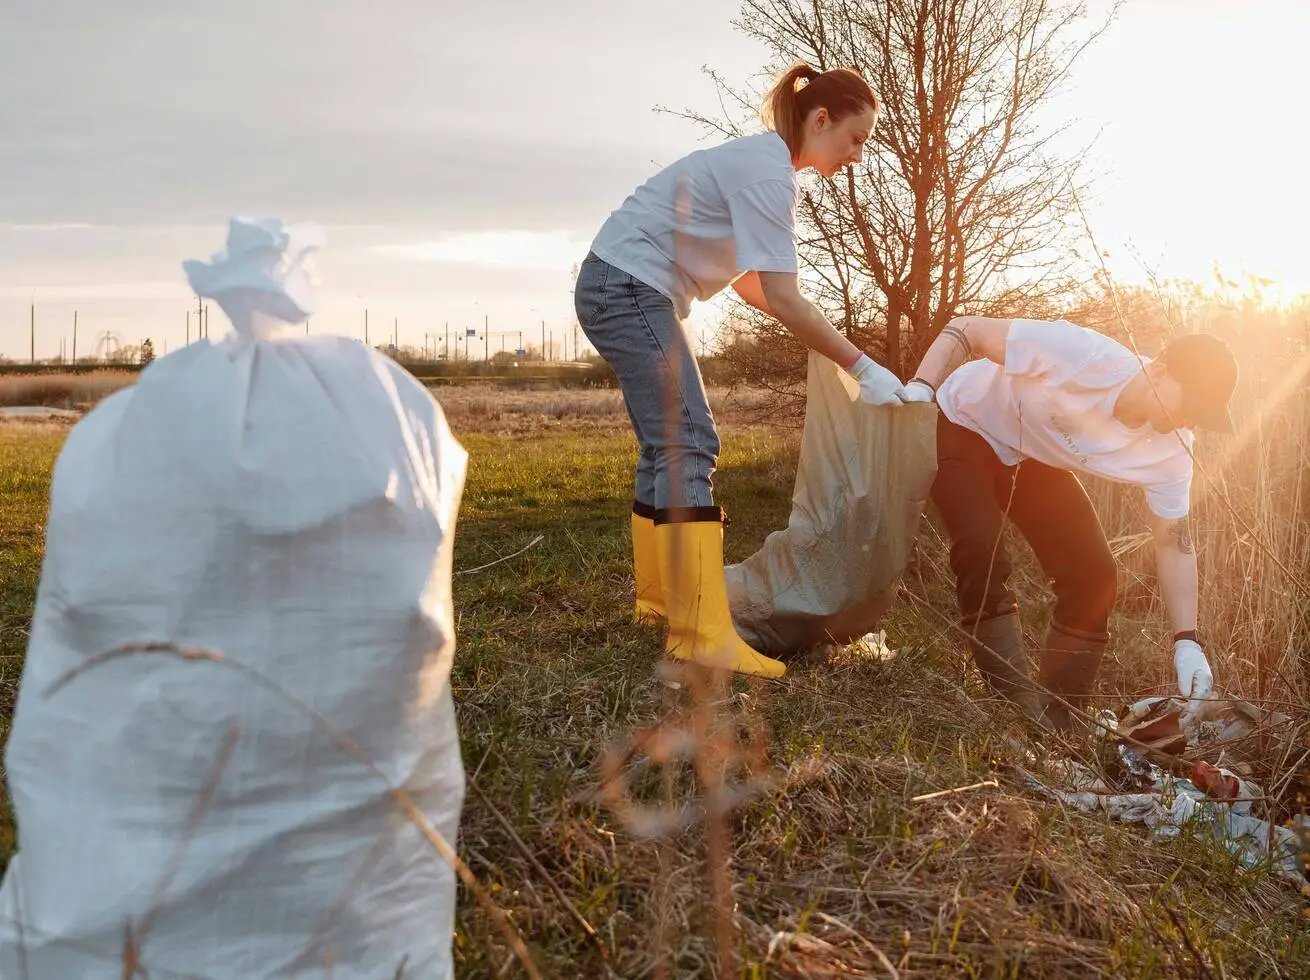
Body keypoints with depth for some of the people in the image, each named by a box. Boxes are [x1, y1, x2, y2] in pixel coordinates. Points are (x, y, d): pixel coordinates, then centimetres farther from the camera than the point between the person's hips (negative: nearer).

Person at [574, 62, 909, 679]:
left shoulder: (762, 162, 13)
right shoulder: (768, 173, -18)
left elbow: (744, 277, 15)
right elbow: (784, 299, -23)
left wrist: (814, 330, 5)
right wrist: (862, 368, -18)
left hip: (626, 291, 11)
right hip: (629, 287, -11)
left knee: (669, 447, 13)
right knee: (688, 445, -17)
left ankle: (659, 598, 22)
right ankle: (701, 634, -20)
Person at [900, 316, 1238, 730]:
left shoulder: (1171, 451, -21)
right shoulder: (1083, 355, -38)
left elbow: (1173, 543, -10)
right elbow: (967, 330, -30)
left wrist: (1187, 641, -19)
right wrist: (919, 389, -44)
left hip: (1036, 460, 5)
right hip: (965, 427, -5)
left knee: (1093, 575, -8)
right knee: (982, 554, -26)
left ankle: (1060, 722, 3)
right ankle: (1020, 707, -19)